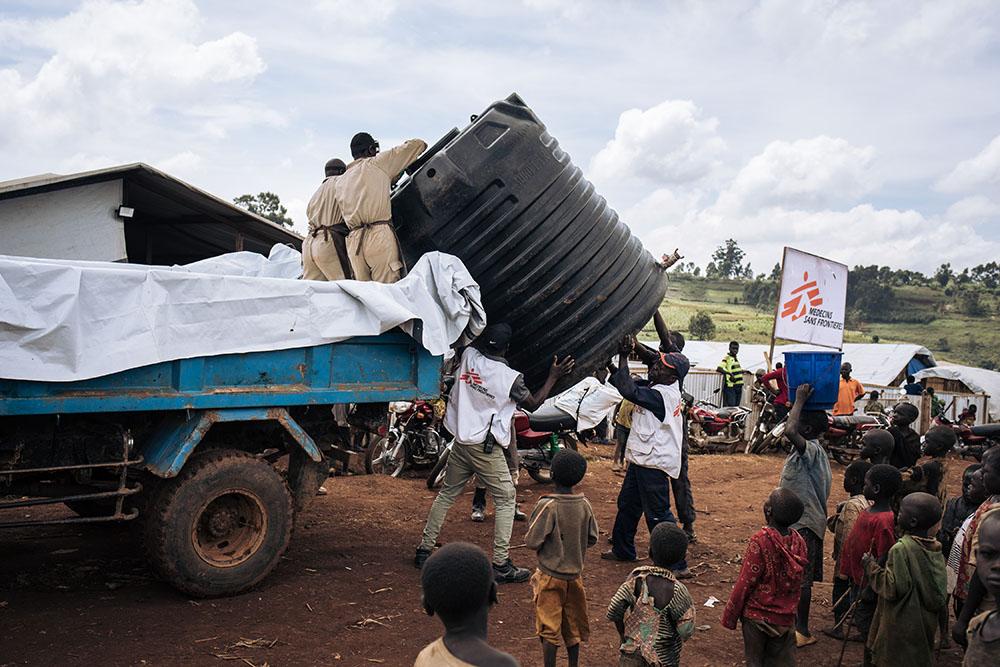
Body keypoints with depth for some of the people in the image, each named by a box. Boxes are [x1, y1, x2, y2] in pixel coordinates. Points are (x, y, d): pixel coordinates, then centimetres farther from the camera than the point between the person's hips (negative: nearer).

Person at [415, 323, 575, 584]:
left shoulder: (468, 356, -4)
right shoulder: (510, 378, -16)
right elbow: (533, 404, 0)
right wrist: (553, 377, 5)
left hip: (461, 441, 6)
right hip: (486, 447, -6)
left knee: (447, 494, 18)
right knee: (506, 499, 4)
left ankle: (424, 550, 23)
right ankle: (501, 564, 2)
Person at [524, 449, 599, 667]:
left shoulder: (547, 506, -22)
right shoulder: (585, 505, -6)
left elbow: (532, 542, -20)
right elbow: (592, 539, 3)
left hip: (551, 576, -5)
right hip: (575, 574, 5)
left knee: (549, 629, 6)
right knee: (573, 625, 20)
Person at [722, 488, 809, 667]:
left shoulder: (760, 541, -25)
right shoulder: (799, 541, -8)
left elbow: (745, 582, -18)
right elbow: (798, 581, 4)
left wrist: (730, 616, -7)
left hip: (757, 614, -5)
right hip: (786, 616, 5)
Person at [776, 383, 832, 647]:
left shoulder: (810, 449, -25)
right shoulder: (811, 449, 6)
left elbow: (789, 430, -42)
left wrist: (800, 400, -34)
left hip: (804, 524, -10)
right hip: (799, 519, 10)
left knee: (801, 578, 1)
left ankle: (803, 632, 12)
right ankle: (796, 621, 35)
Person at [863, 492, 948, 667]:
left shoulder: (900, 549, -20)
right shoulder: (935, 548, 2)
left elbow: (893, 589, -21)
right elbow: (941, 590, 10)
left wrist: (872, 566, -12)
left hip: (901, 628, -7)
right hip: (925, 625, 7)